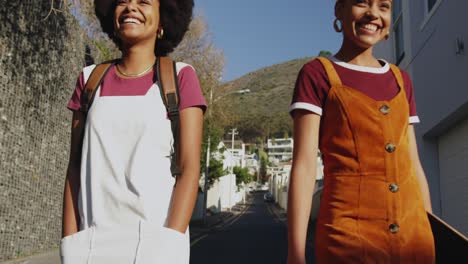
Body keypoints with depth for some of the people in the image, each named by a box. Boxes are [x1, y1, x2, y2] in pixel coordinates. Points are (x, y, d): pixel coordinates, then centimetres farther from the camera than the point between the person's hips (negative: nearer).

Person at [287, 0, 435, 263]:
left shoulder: (401, 81, 14)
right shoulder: (316, 74, -1)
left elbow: (412, 165, 14)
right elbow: (304, 165, -9)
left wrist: (432, 235, 13)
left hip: (412, 236, 5)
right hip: (347, 236, -5)